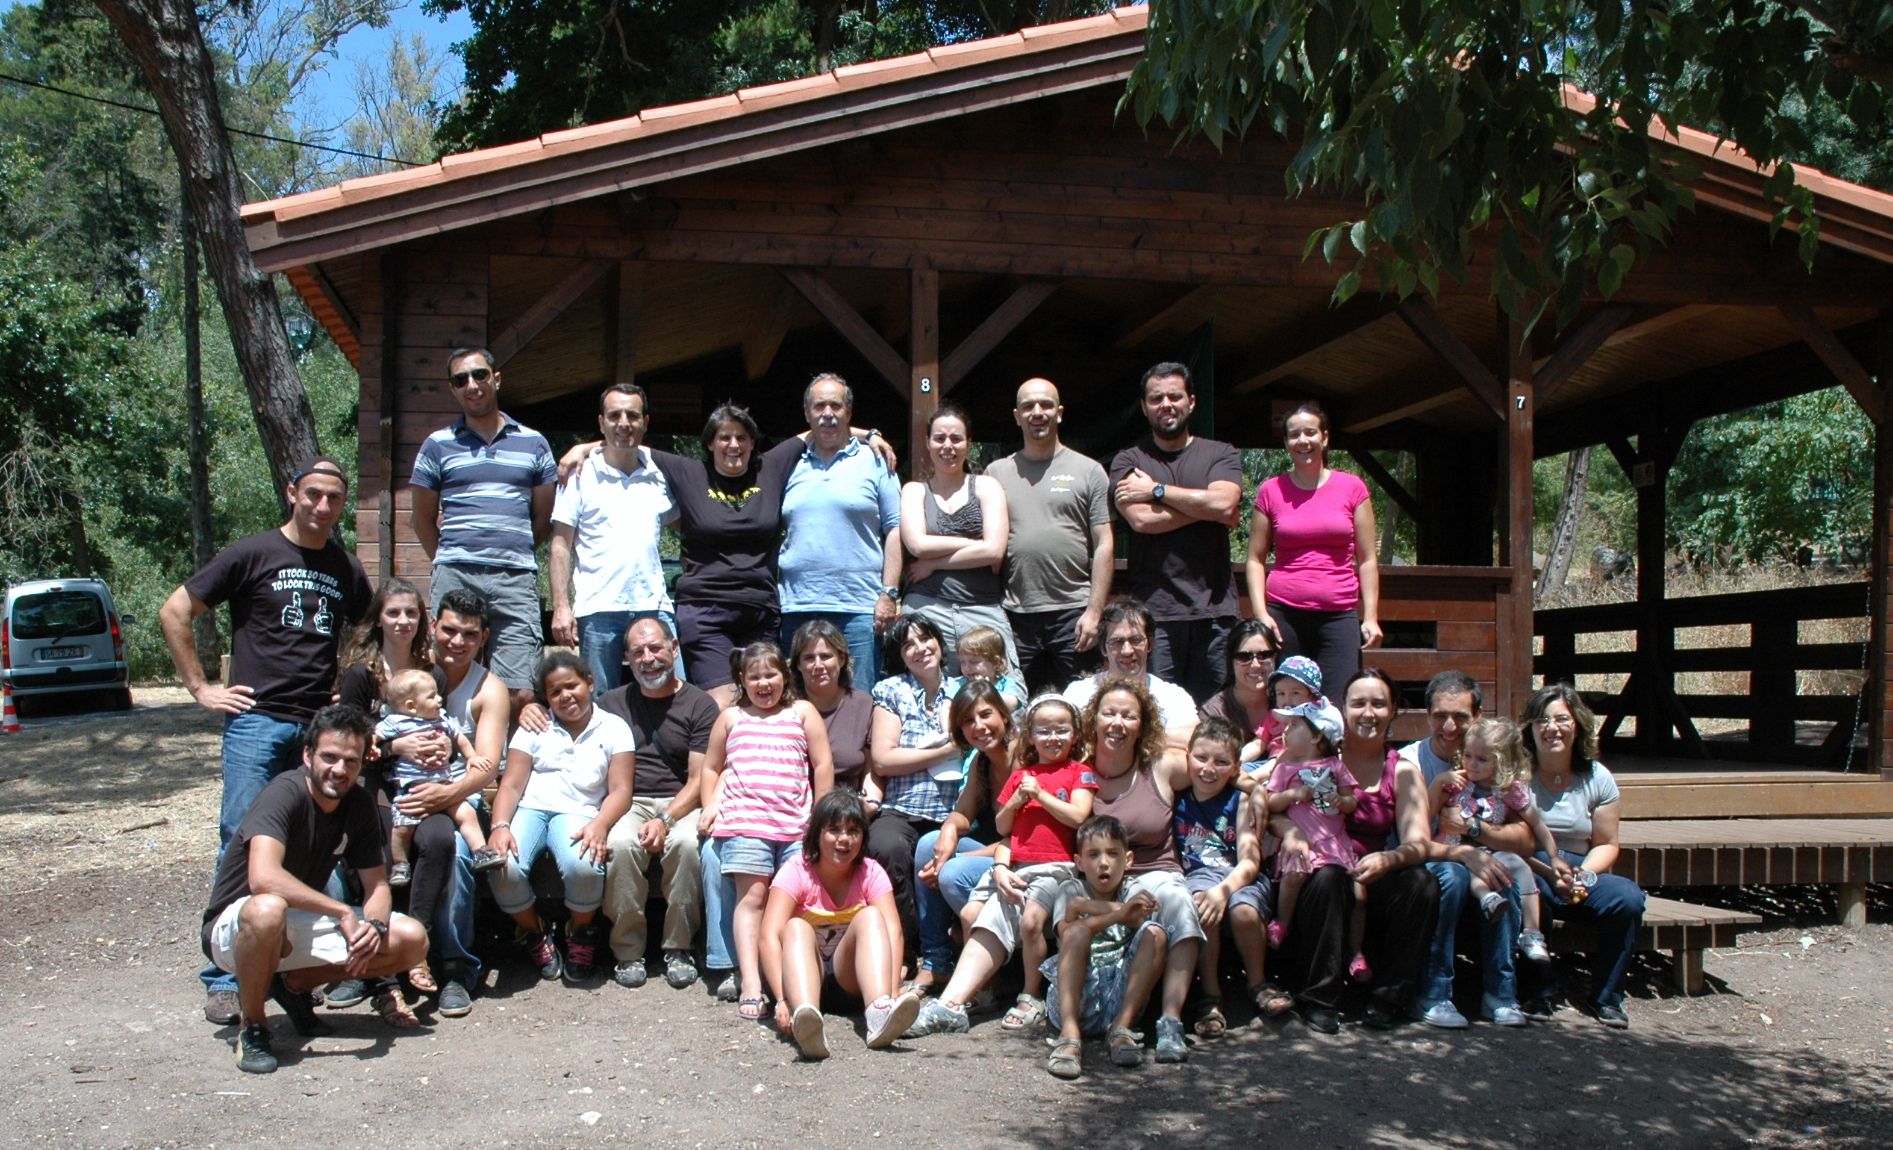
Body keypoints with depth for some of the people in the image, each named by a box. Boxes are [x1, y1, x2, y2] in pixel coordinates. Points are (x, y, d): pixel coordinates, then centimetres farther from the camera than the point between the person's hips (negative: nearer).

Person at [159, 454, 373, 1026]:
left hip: (322, 723, 4)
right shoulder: (253, 554, 1)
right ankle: (225, 980, 0)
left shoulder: (348, 570, 14)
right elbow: (174, 612, 3)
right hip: (258, 720, -4)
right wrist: (200, 687, -1)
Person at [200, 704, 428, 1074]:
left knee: (411, 940, -10)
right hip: (233, 928, -6)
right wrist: (343, 912, -36)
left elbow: (377, 884, 0)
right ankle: (252, 1025, -15)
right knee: (268, 910, -42)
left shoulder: (358, 805, -4)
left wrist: (374, 926, -23)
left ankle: (296, 984, 9)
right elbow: (263, 877, -40)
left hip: (301, 926, 6)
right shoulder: (285, 793, -24)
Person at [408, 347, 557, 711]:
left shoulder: (533, 443, 15)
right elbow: (421, 518, 17)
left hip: (517, 578, 0)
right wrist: (449, 561, 12)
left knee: (521, 695, -8)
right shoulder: (438, 445, 13)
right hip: (455, 578, 0)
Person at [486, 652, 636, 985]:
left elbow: (621, 790, 1)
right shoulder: (535, 727, 17)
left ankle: (581, 931, -1)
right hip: (529, 808, 2)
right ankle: (533, 933, 2)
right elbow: (511, 784, 7)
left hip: (578, 813, -2)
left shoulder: (613, 728, 11)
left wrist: (599, 825, -21)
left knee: (584, 867, -36)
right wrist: (500, 826, -14)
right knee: (505, 868, -31)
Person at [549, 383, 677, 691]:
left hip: (654, 607, 2)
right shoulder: (581, 474, 5)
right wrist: (561, 606, -7)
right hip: (598, 610, -2)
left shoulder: (661, 474, 13)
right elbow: (560, 545, 3)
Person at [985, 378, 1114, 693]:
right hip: (1015, 616, 2)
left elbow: (1104, 546, 2)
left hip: (1074, 613, -2)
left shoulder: (1088, 471, 6)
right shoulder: (997, 472, 12)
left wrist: (1094, 612, -7)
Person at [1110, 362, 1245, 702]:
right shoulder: (1129, 460, 9)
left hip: (1215, 608, 1)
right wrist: (1205, 508, -4)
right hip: (1155, 611, -1)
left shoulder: (1221, 454, 12)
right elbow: (1141, 519, -8)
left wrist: (1156, 490, -4)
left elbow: (1224, 504, -8)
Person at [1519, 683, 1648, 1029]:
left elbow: (1606, 844, 8)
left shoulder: (1597, 777, 7)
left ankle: (1606, 997, -5)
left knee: (1627, 897, -26)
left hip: (1582, 874, 3)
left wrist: (1582, 875, -12)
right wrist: (1549, 871, -22)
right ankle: (1537, 993, -17)